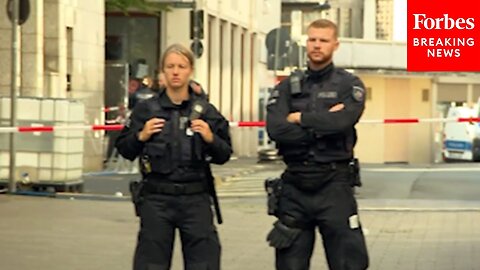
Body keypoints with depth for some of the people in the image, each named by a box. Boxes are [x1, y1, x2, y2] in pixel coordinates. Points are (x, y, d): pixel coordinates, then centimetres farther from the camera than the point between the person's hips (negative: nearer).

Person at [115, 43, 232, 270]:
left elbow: (224, 156, 7)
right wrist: (141, 136, -9)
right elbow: (124, 149, 8)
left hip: (196, 199, 1)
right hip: (156, 199, 0)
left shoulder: (206, 111, 5)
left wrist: (211, 139, -11)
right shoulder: (146, 110, 3)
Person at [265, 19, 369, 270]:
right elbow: (276, 129, -10)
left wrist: (299, 118, -7)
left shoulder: (349, 84, 2)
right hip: (294, 185, 2)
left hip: (334, 185, -2)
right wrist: (323, 124, -12)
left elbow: (341, 121, -18)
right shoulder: (287, 86, 8)